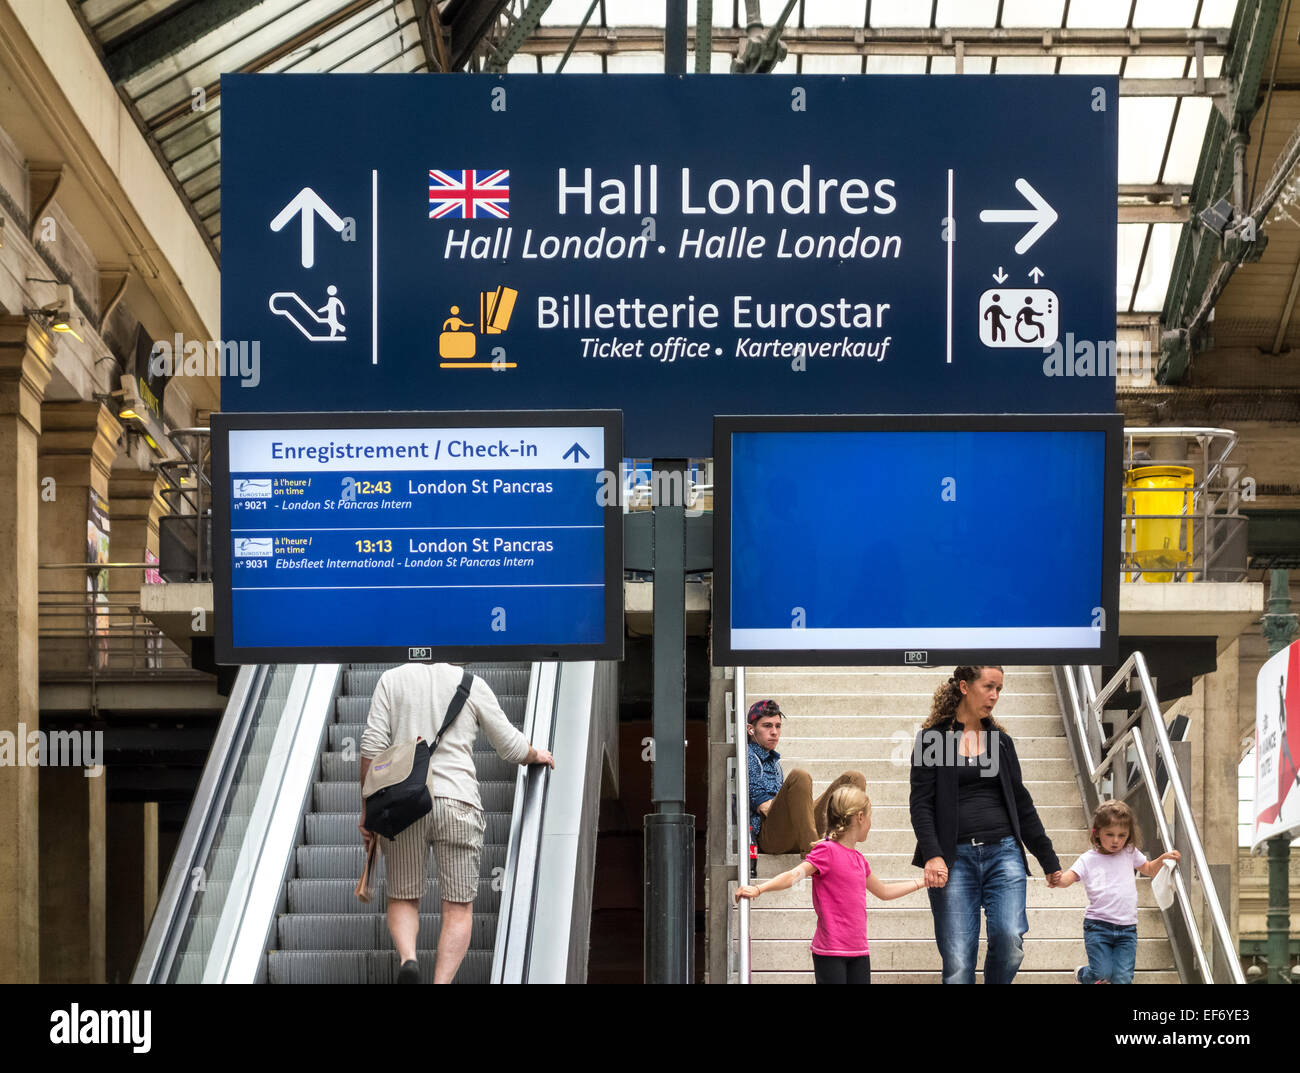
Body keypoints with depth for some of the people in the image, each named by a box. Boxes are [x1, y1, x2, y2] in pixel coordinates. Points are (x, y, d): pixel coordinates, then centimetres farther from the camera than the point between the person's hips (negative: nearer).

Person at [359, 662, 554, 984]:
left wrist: (367, 809, 6)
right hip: (456, 801, -1)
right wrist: (537, 755, 35)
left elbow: (373, 744, 0)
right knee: (458, 907, 4)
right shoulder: (472, 684, 7)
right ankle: (442, 982, -11)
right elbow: (511, 747, 13)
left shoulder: (392, 680, 8)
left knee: (403, 899, 14)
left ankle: (407, 958, -14)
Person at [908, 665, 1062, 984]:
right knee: (957, 962, -7)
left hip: (1003, 853, 3)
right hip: (955, 857, -3)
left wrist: (1049, 860, 19)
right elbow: (921, 803, -3)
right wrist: (932, 855, -17)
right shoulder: (932, 738, 4)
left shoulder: (1000, 740, 16)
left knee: (1010, 939, -18)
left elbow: (1021, 804, 20)